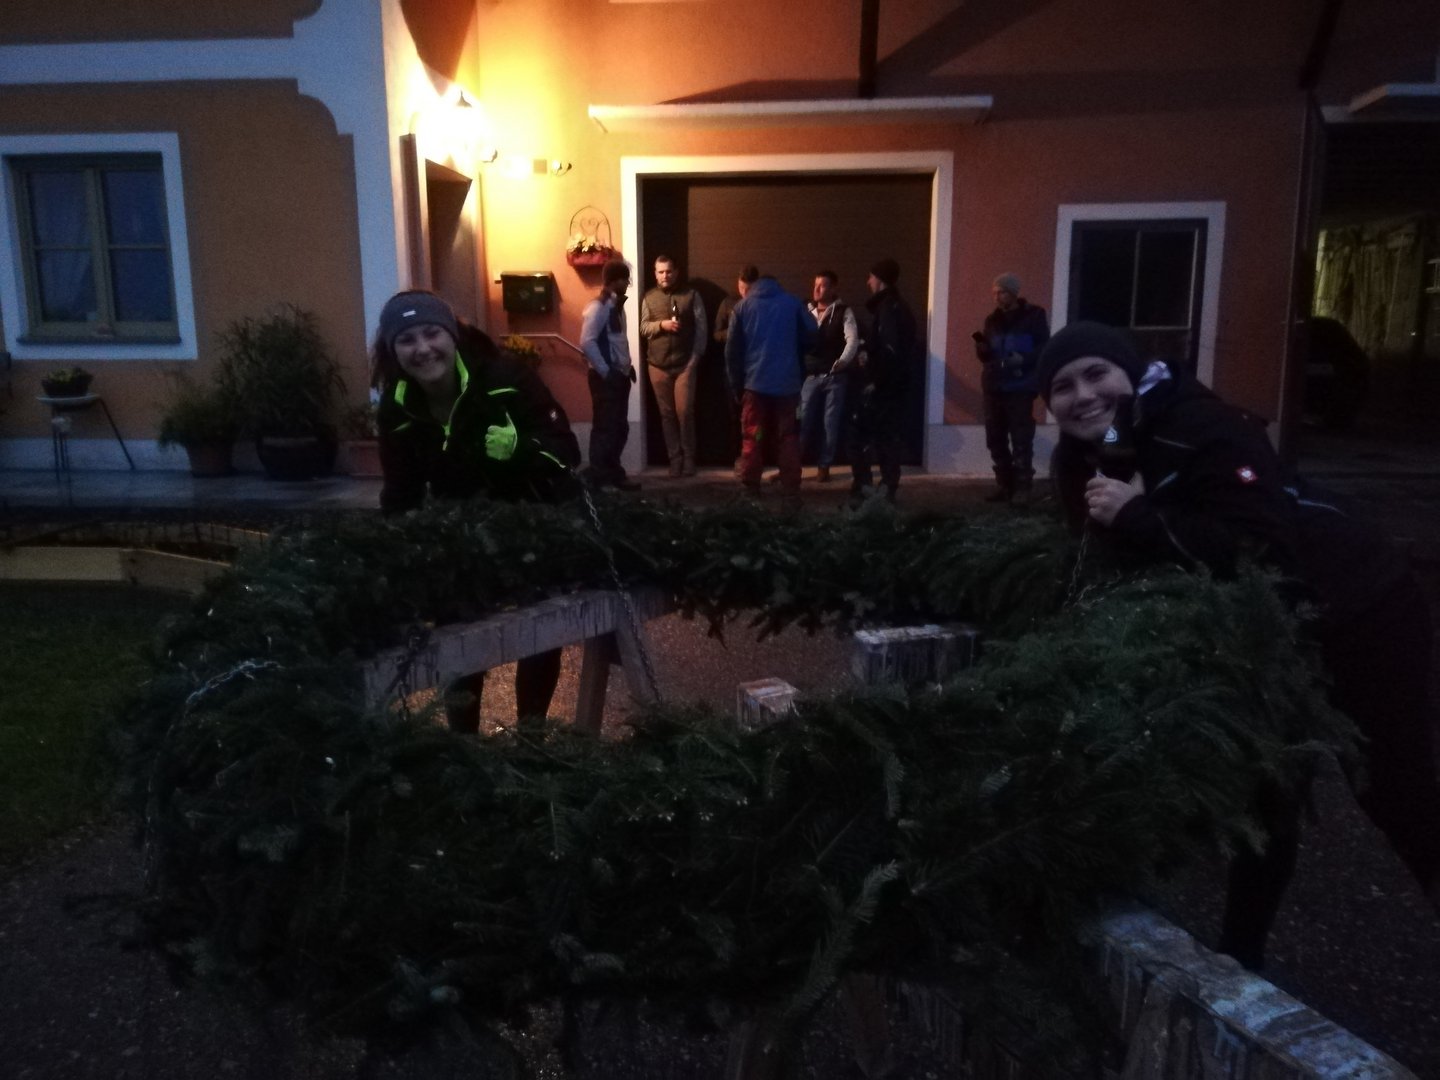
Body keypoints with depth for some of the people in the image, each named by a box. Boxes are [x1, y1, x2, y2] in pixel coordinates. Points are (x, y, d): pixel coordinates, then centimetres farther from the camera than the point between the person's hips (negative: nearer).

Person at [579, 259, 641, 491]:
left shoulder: (615, 305, 14)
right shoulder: (598, 307, -14)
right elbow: (587, 343, -22)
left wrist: (627, 365, 11)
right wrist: (605, 371, -20)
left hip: (619, 376, 9)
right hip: (606, 378, -9)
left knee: (619, 428, 12)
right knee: (605, 429, -4)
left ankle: (613, 474, 21)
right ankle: (601, 479, 2)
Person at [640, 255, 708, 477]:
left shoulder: (691, 295, 2)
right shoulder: (649, 298, 9)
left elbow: (701, 329, -1)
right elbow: (643, 328, 6)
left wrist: (695, 358, -8)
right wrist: (661, 325, -13)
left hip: (685, 363, -2)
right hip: (658, 365, 3)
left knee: (684, 412, -6)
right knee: (667, 414, 5)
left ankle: (688, 457, 7)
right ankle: (674, 458, 13)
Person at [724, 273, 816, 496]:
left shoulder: (743, 305, 7)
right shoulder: (793, 303, 4)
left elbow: (732, 348, 3)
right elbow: (810, 335, 0)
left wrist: (736, 382, 8)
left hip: (754, 381, 0)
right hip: (787, 381, 0)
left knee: (752, 437, 7)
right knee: (788, 436, 6)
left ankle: (750, 484, 7)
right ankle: (790, 485, 3)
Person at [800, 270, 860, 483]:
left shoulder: (843, 311, 0)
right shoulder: (807, 310, 9)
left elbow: (852, 339, -12)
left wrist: (843, 361, -29)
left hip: (835, 376, -2)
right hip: (811, 375, 2)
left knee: (831, 423, 3)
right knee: (805, 421, 3)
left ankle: (824, 466, 12)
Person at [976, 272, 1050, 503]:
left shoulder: (1033, 315, 1)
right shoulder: (992, 319, 15)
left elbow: (1045, 348, -4)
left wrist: (1023, 359, -20)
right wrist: (982, 347, -5)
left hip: (1020, 388, -5)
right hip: (994, 387, 5)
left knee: (1021, 440, -5)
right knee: (995, 439, 6)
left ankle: (1022, 487, -1)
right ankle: (1005, 485, 15)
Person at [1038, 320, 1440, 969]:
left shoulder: (1198, 429, -29)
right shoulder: (1082, 461, -5)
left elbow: (1260, 548, -39)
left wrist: (1136, 516, -39)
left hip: (1356, 610, -7)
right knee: (1263, 794, 15)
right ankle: (1239, 956, 29)